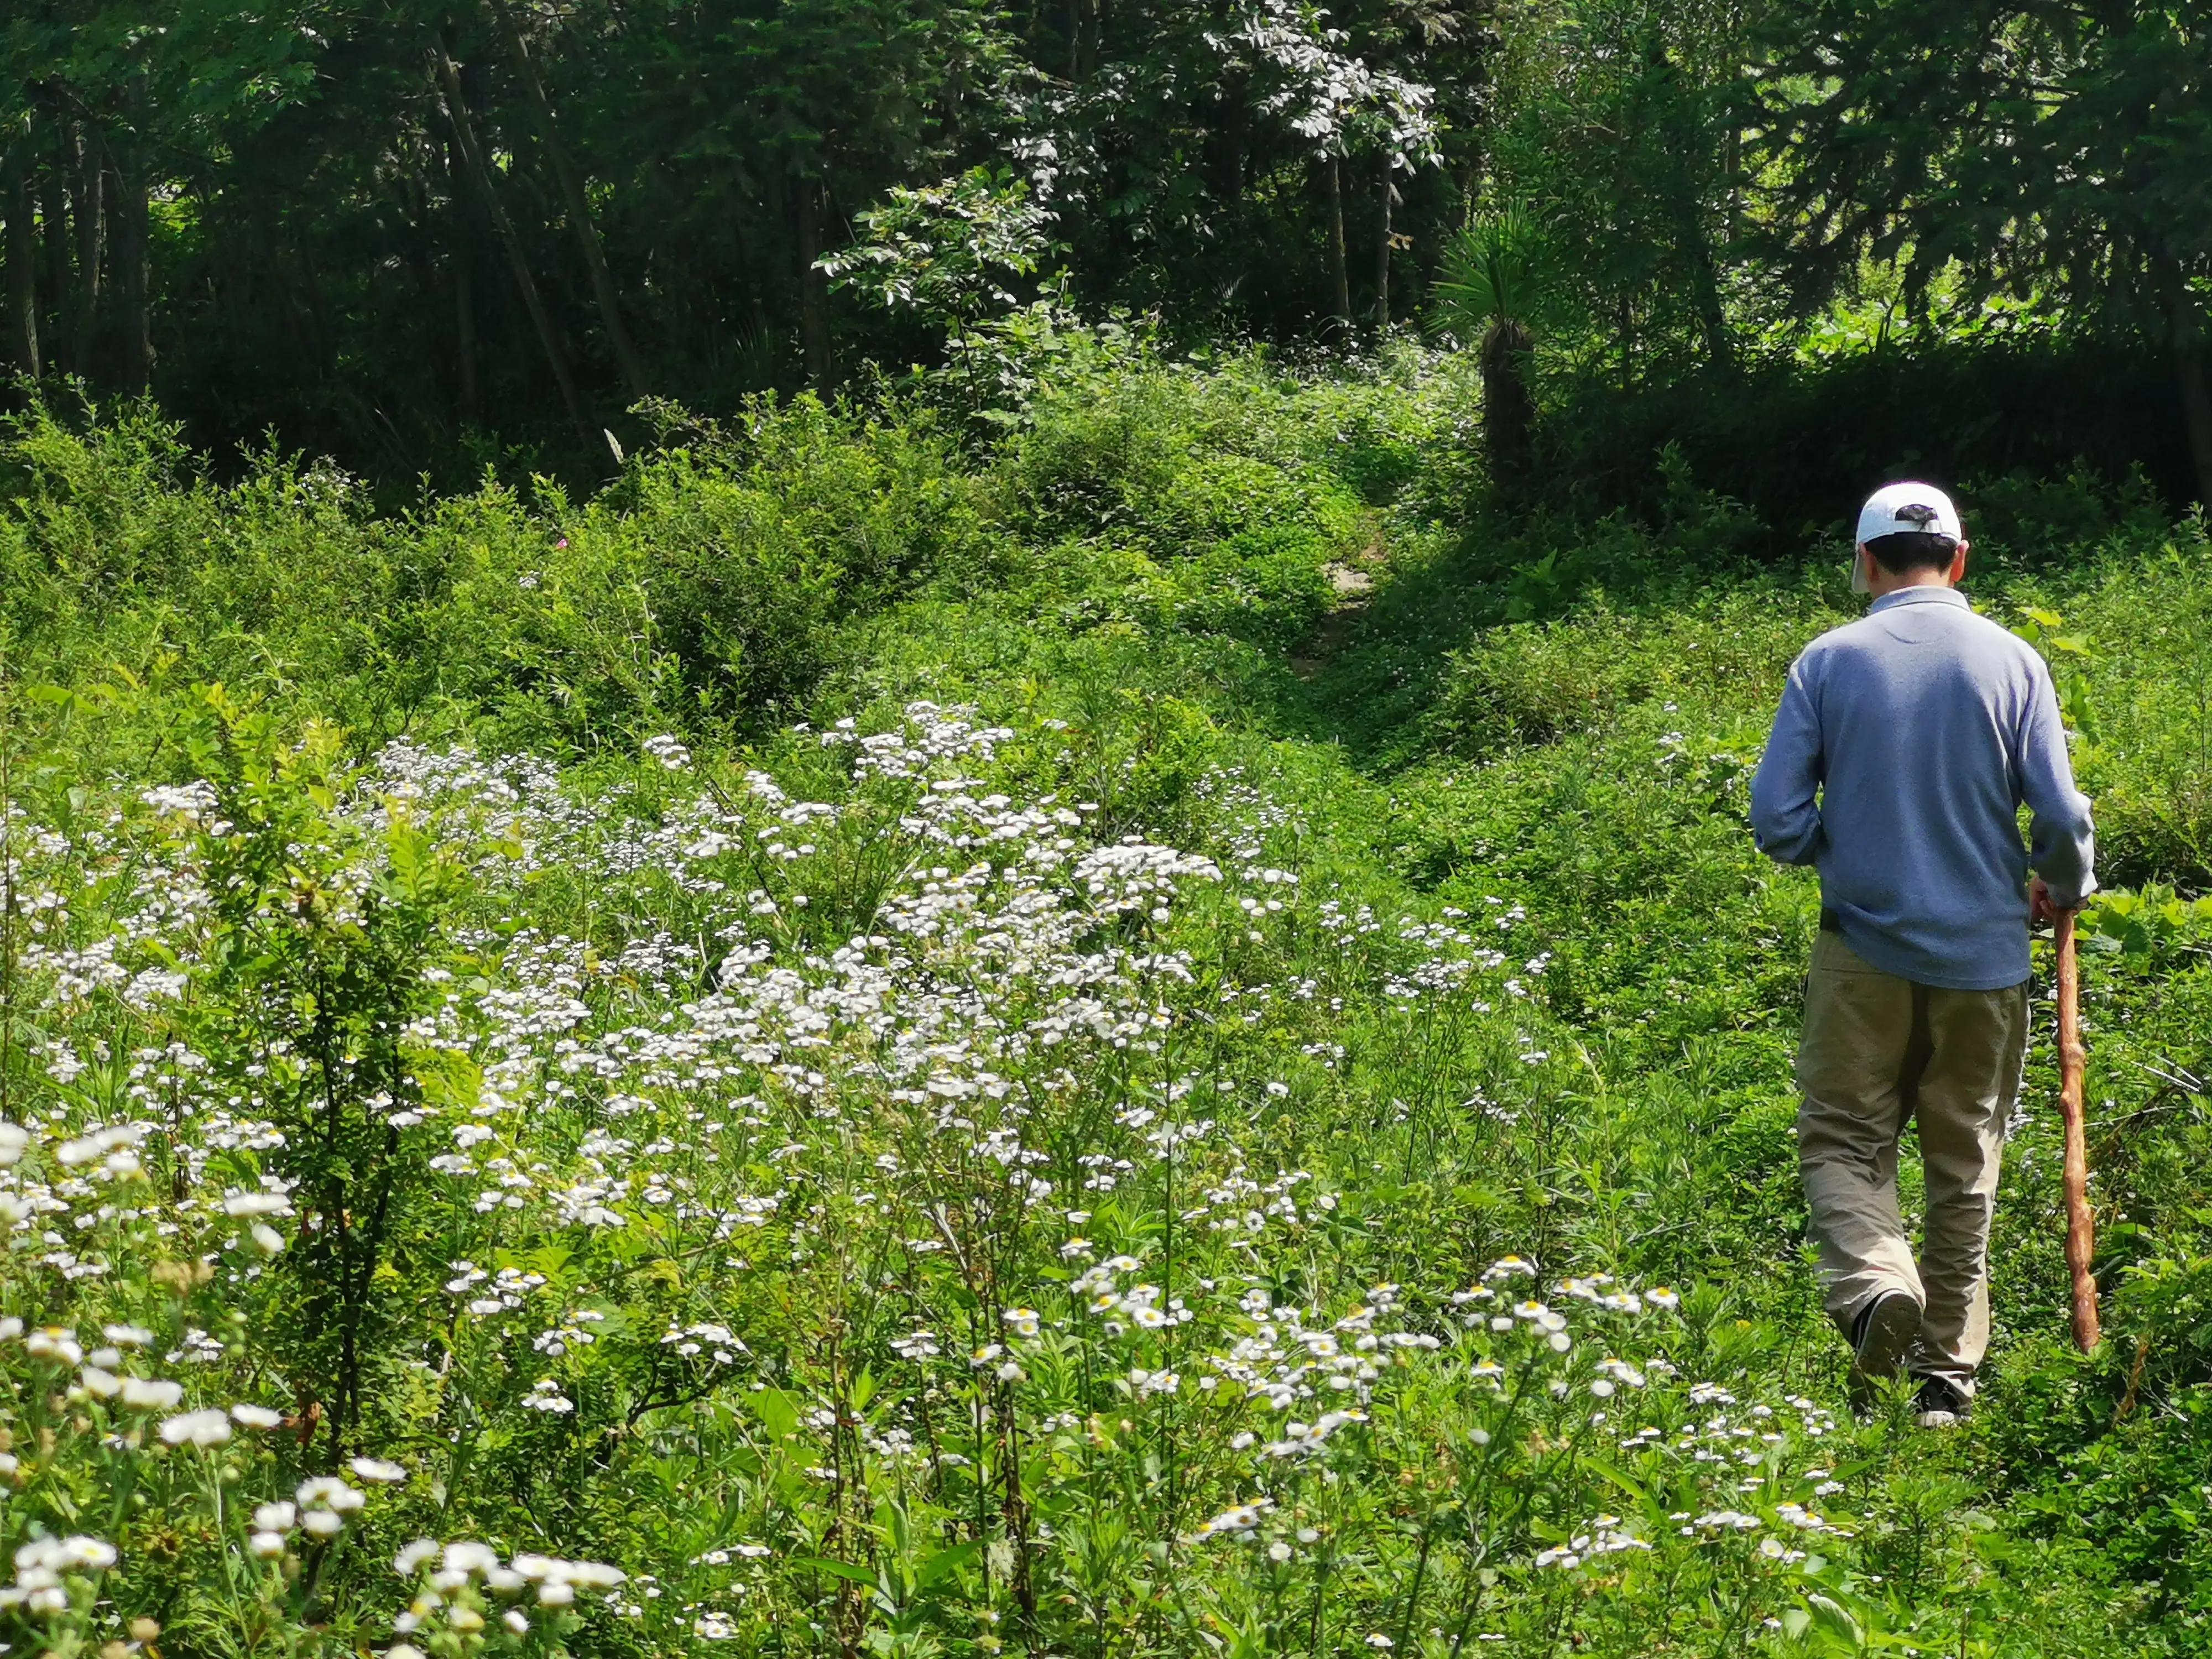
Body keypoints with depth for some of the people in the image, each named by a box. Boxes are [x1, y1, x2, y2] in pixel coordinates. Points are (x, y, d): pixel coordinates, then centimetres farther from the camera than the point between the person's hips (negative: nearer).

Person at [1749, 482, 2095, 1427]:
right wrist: (2065, 888, 16)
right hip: (1985, 954, 2)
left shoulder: (1828, 661, -4)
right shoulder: (2012, 662, -2)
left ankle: (1874, 1280, -21)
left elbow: (1777, 823, -6)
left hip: (1864, 949, -1)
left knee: (1843, 1138, 7)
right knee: (1964, 1162, 12)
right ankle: (1947, 1374, 16)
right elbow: (2061, 818, -6)